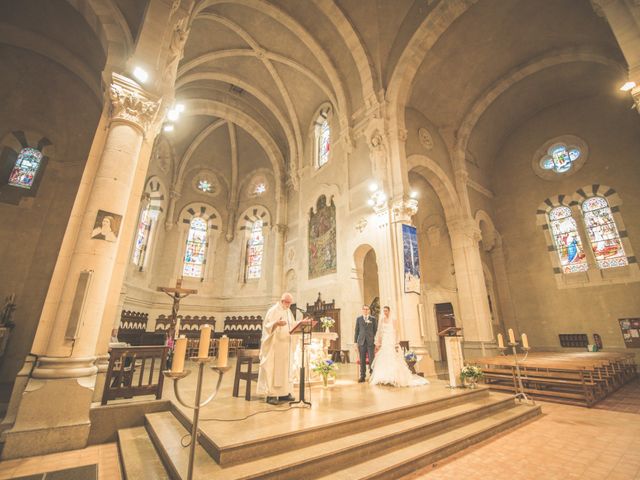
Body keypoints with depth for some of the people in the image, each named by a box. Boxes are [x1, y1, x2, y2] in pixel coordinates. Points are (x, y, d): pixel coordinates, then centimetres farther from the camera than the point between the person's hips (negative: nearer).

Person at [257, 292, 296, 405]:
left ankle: (283, 393, 18)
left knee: (284, 368, 11)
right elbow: (267, 325, -17)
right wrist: (276, 323, -33)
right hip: (273, 345, -8)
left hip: (285, 344, 8)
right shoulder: (273, 311, -10)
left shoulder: (288, 312, 13)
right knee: (272, 368, -4)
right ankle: (271, 394, 2)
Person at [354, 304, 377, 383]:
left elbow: (376, 330, 7)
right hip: (361, 342, 1)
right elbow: (356, 330, 9)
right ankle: (362, 376, 14)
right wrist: (356, 342, 5)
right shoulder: (358, 319, 9)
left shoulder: (373, 319, 8)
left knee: (371, 359, -2)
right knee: (362, 360, 5)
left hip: (371, 342, -1)